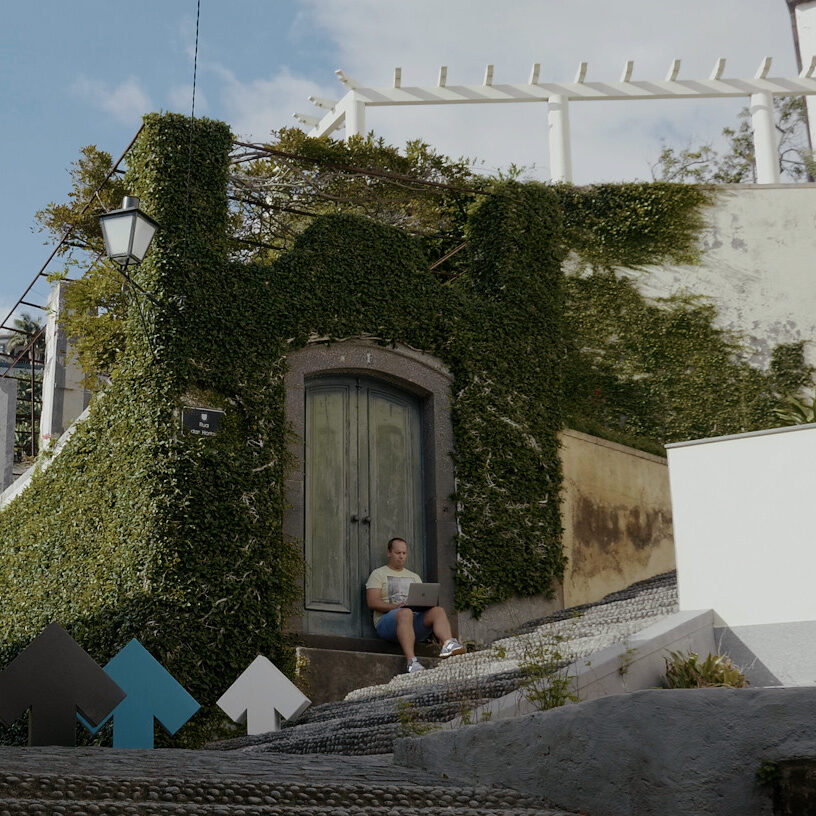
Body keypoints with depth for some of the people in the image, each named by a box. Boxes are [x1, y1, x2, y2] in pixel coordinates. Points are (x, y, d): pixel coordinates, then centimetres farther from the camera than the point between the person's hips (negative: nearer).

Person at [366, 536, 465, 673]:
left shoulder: (414, 577, 29)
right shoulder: (378, 574, 12)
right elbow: (372, 603, -2)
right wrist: (394, 607, -18)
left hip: (415, 619, 5)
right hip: (387, 620, -5)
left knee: (438, 610, -25)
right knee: (405, 613, -40)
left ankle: (448, 644, -54)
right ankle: (411, 661, -54)